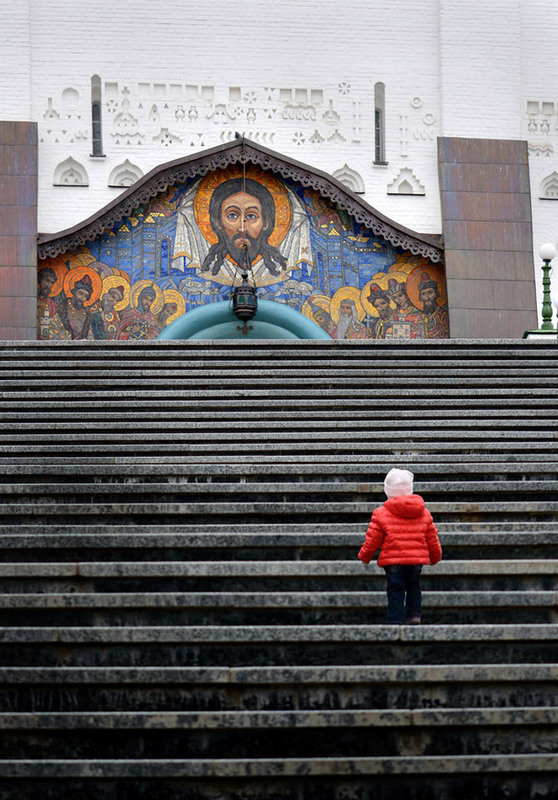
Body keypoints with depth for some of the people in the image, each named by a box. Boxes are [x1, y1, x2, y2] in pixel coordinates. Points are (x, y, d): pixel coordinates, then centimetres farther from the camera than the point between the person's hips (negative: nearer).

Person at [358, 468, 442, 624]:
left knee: (395, 590, 3)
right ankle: (414, 616, 11)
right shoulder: (424, 513, 7)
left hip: (393, 560, -3)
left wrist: (364, 556, 14)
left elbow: (372, 540, -2)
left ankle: (395, 622, -2)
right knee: (413, 586, 22)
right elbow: (432, 539, 13)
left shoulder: (381, 513, -5)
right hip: (417, 560, 3)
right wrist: (435, 557, 30)